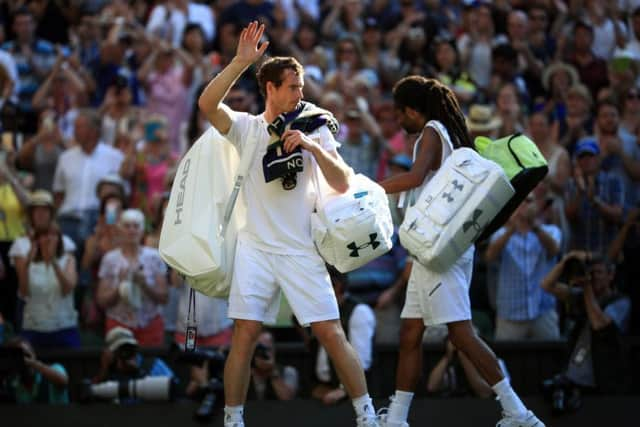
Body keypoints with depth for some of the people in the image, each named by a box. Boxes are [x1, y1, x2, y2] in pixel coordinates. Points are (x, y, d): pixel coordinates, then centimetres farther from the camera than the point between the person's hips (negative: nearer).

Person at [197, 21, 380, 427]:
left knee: (332, 333, -3)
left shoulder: (315, 130, 7)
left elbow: (343, 184, -1)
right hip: (256, 248, 0)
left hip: (302, 250, 0)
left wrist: (313, 147, -16)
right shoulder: (247, 127, 3)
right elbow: (207, 104, -15)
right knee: (245, 335, -4)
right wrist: (242, 61, -23)